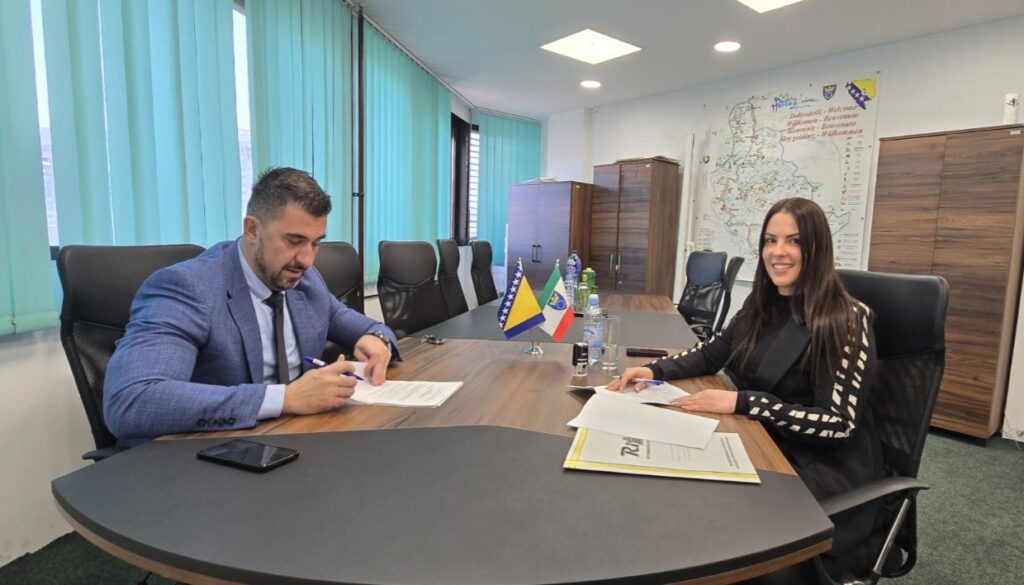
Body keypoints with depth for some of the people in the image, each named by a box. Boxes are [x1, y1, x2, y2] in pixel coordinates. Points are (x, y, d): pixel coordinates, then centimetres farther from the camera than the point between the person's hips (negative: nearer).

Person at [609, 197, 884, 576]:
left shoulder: (847, 319, -15)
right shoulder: (762, 304, 4)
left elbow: (839, 423, -18)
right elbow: (712, 354, 14)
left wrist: (741, 402, -28)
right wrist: (654, 370, -4)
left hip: (825, 465, -5)